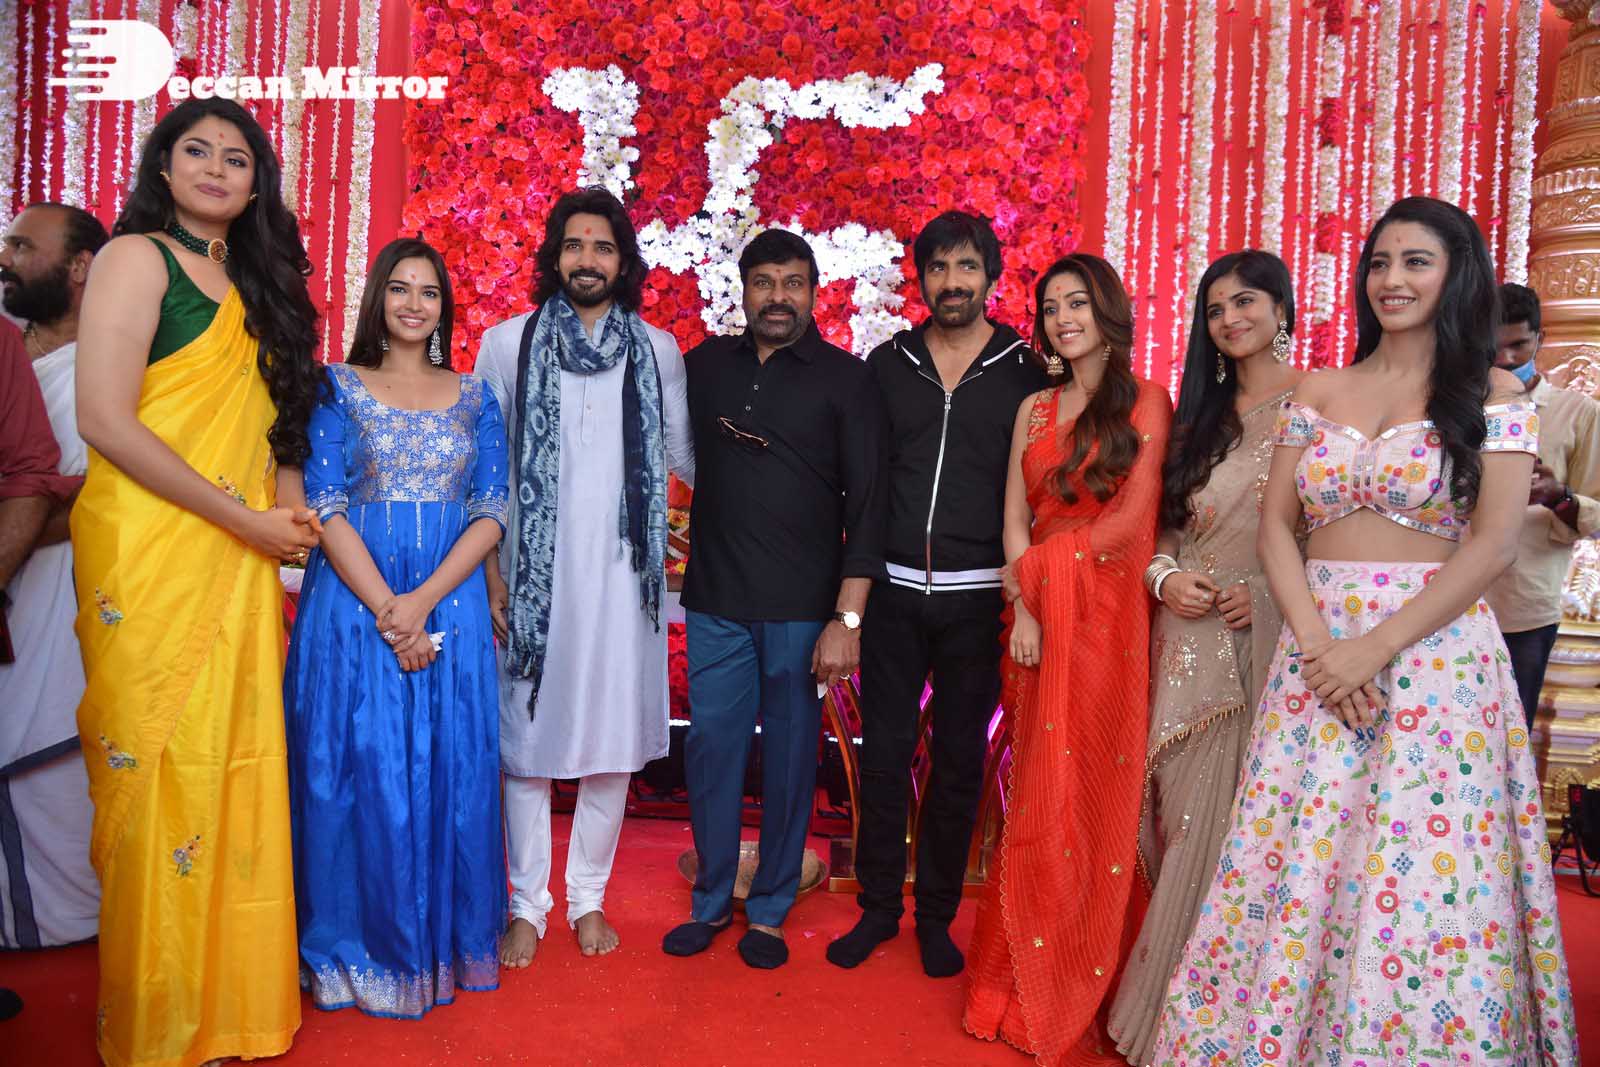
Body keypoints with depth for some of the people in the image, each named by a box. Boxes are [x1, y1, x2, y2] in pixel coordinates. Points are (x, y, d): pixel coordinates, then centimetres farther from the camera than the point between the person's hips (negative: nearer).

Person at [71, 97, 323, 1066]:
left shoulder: (253, 286, 20)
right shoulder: (136, 257, -1)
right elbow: (105, 420, -11)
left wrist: (289, 504, 3)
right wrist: (245, 517, -12)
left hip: (239, 566, 6)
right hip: (151, 553, -6)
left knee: (238, 771, 7)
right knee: (161, 777, -1)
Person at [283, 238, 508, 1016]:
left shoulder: (474, 397, 9)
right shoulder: (338, 388, 4)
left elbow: (491, 511, 2)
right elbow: (324, 506, -4)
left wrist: (425, 600, -12)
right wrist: (386, 610, -14)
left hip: (450, 601, 2)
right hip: (354, 600, -1)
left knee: (449, 770, 5)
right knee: (356, 769, 2)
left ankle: (440, 946, 22)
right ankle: (359, 950, 19)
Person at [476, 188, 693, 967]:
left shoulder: (657, 351, 8)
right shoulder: (507, 344, 4)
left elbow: (684, 456, 17)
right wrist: (489, 575, 1)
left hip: (621, 572, 1)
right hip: (534, 571, -1)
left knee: (613, 740, 6)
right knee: (527, 740, 4)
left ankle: (588, 897, 23)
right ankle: (527, 904, 19)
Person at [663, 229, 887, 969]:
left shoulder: (844, 379, -1)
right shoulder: (706, 364, 9)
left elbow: (866, 502, -6)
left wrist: (848, 618, -12)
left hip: (804, 607, -2)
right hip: (716, 601, 3)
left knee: (789, 757, 7)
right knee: (711, 749, 7)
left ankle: (770, 909, 23)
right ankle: (712, 900, 25)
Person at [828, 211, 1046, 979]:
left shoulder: (1025, 375, 2)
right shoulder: (887, 364, 7)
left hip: (978, 597, -1)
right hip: (894, 590, 1)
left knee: (959, 761, 9)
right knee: (883, 753, 7)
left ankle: (937, 914, 25)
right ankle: (878, 906, 23)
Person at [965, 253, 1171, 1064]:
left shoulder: (1145, 404, 2)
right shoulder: (1034, 410, 13)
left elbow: (1133, 519, -8)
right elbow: (1014, 523, 6)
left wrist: (1047, 562, -7)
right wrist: (1023, 607, -8)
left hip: (1108, 621, -3)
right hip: (1038, 623, 3)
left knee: (1097, 795, 2)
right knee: (1039, 798, 7)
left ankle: (1084, 993, 18)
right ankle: (1030, 987, 20)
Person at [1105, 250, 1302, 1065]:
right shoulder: (1200, 414, 15)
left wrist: (1278, 596, -16)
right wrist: (1165, 577, -4)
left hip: (1272, 639, -4)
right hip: (1192, 639, 5)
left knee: (1245, 821, 1)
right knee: (1186, 814, 10)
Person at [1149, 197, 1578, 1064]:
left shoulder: (1494, 397, 2)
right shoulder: (1318, 393, 10)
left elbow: (1493, 544, -8)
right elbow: (1276, 527, 4)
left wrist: (1375, 647, -15)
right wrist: (1316, 642, -10)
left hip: (1434, 653, -2)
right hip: (1316, 650, 3)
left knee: (1418, 875, 1)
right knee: (1297, 862, 6)